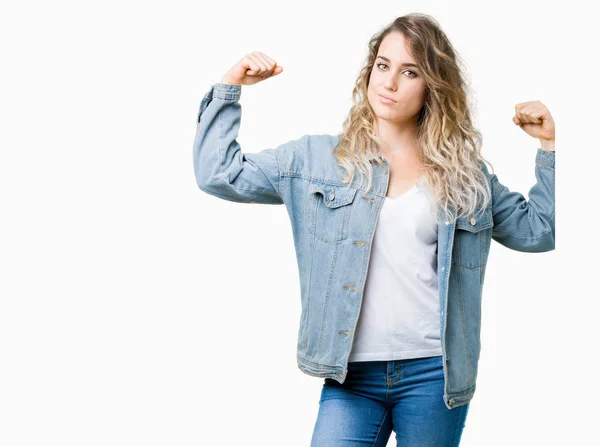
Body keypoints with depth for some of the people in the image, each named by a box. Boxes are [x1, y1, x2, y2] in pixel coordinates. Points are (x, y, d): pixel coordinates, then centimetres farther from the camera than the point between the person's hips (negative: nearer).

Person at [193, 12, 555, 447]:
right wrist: (229, 88, 2)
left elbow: (538, 230, 14)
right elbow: (218, 174, 5)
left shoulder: (465, 174, 9)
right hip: (351, 376, 0)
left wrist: (549, 145, 7)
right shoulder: (316, 158, 7)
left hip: (434, 375, 1)